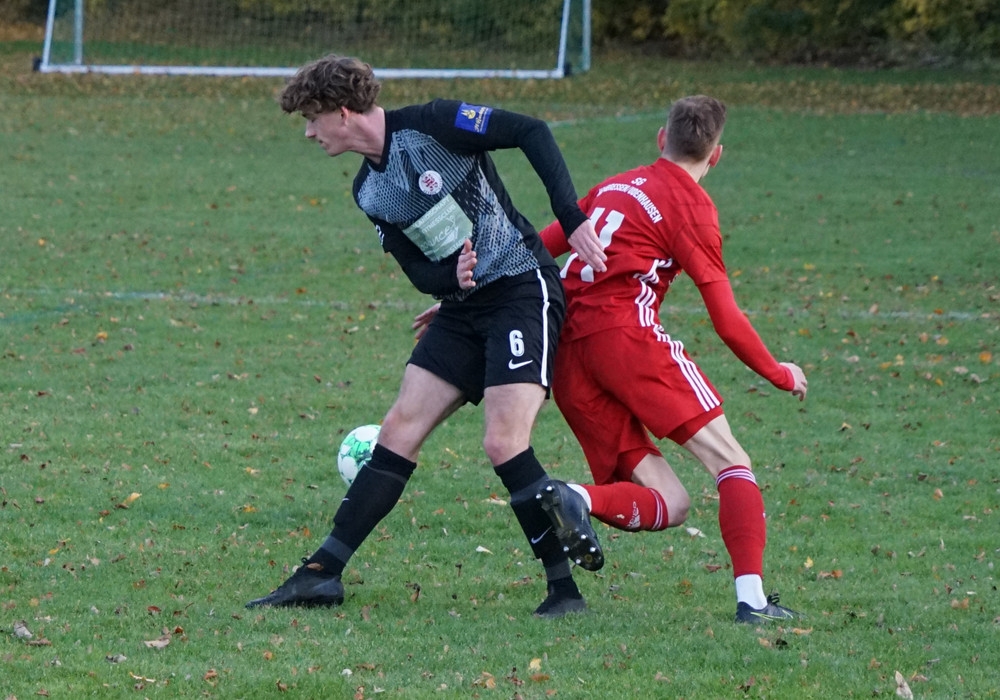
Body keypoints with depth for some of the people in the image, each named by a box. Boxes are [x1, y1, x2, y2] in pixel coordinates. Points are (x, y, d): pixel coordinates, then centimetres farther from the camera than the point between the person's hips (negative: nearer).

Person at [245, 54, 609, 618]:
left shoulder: (432, 126, -14)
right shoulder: (369, 192, 9)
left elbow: (531, 132, -17)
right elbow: (420, 271, 10)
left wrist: (572, 218, -25)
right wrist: (451, 277, -15)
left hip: (523, 291, -8)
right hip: (464, 307, 8)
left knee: (504, 444, -18)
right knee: (399, 430, 3)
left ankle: (563, 587, -8)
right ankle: (322, 573, 4)